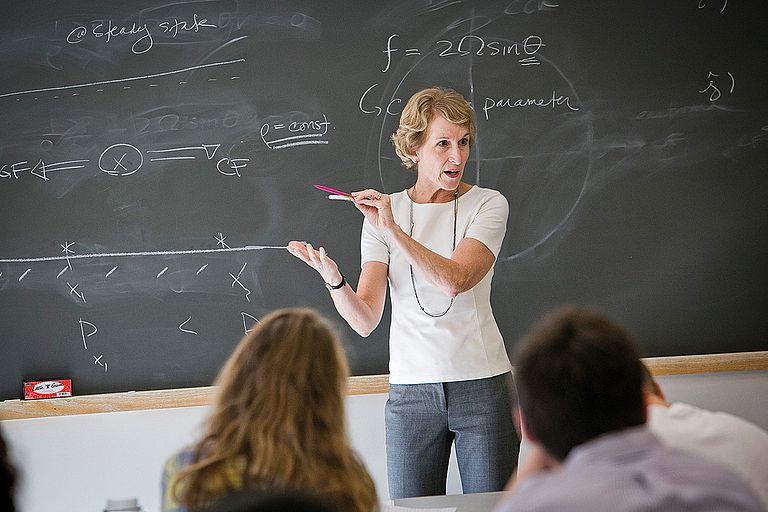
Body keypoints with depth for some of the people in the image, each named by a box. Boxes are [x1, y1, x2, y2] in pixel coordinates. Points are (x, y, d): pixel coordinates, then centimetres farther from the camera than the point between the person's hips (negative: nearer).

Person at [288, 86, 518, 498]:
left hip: (482, 385, -1)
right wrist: (333, 279, -22)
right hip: (411, 390, 1)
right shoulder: (384, 211, 4)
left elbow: (455, 279, -20)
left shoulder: (487, 205, -1)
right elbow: (365, 321, -4)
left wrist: (392, 229, -26)